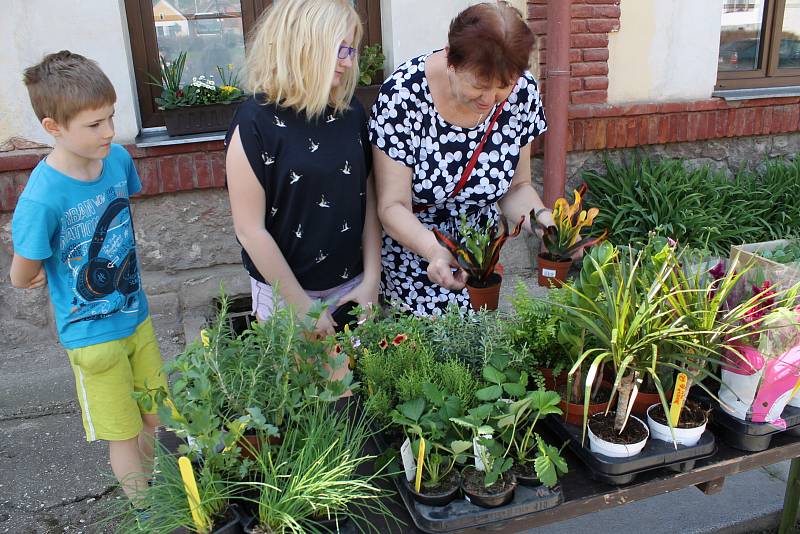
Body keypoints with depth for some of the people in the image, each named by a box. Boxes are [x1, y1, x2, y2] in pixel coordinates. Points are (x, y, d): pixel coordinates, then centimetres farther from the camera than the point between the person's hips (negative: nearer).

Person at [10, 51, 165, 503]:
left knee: (157, 418, 21)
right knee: (124, 434, 13)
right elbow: (23, 278, -14)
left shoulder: (118, 158, -10)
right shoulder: (42, 199, -28)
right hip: (93, 334, -5)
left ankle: (146, 485, 48)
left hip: (137, 315, 6)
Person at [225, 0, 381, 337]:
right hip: (285, 293, -4)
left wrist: (371, 280, -2)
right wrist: (303, 306, -12)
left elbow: (368, 201, 3)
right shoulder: (256, 122, -16)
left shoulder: (352, 112, -2)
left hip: (352, 286, 4)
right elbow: (250, 230, -15)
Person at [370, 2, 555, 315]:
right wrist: (434, 250, -42)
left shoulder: (521, 91, -14)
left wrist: (543, 219, -25)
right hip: (410, 251, -3)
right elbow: (393, 206, -24)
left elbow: (516, 188, -4)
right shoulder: (403, 93, -25)